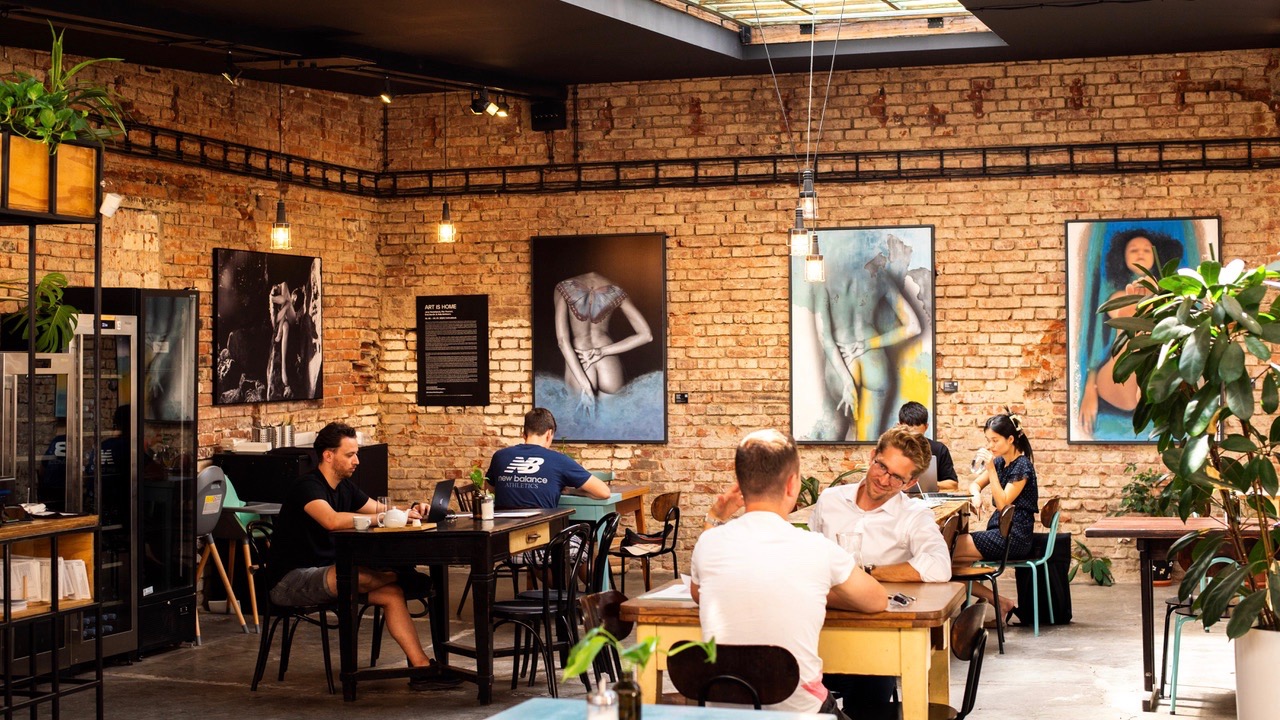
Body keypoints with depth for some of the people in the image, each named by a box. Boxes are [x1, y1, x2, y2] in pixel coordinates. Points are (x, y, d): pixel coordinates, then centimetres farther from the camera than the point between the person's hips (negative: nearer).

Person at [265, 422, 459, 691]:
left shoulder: (344, 487, 11)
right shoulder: (308, 486, -18)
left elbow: (379, 508, 19)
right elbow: (332, 520, -37)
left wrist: (408, 512, -2)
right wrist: (377, 519, -28)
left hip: (324, 574, 9)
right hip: (289, 581, -9)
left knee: (392, 593, -13)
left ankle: (422, 667, -16)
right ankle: (404, 576, -10)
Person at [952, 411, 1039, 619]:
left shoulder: (1022, 466, -12)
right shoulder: (999, 462, 13)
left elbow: (1003, 503, -17)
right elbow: (975, 484, 19)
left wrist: (990, 469, -21)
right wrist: (976, 495, -6)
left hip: (1014, 537, -9)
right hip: (1000, 531, 9)